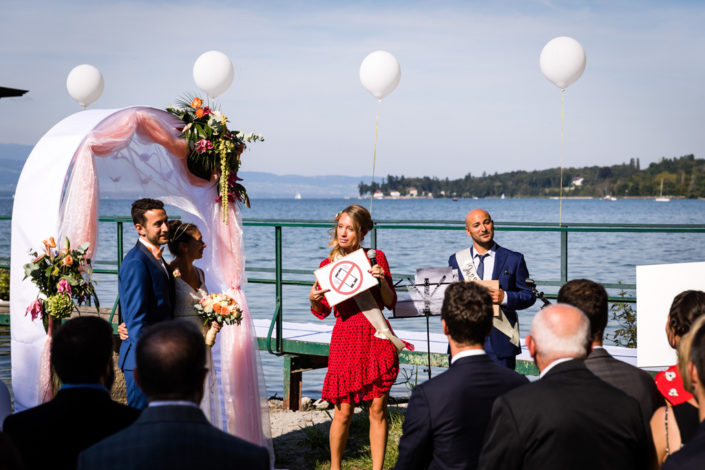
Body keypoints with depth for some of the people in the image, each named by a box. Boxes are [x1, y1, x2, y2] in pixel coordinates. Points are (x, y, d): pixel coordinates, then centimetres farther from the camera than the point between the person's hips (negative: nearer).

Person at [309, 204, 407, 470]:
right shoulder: (328, 265, 5)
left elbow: (390, 303, 6)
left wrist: (382, 280, -11)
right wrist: (314, 300, -12)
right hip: (346, 338, -1)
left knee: (378, 409, 3)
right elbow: (322, 312, 9)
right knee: (344, 411, -1)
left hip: (377, 338, 1)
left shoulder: (376, 258, 6)